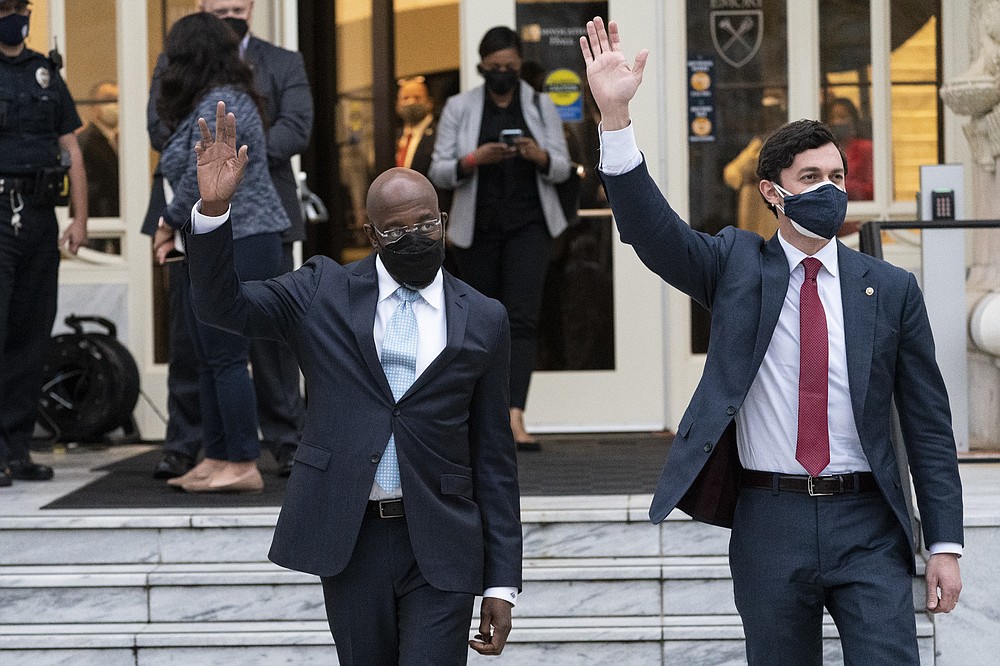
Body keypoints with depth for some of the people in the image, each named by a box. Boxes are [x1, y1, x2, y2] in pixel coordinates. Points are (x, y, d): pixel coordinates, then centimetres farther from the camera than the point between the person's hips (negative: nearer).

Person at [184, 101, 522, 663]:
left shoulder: (483, 320, 5)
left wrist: (502, 583, 3)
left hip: (441, 551, -1)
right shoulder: (324, 292, 6)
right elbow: (222, 305, -3)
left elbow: (494, 455, 6)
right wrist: (213, 207, -20)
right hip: (350, 542, 1)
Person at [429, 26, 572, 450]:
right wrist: (474, 159, -18)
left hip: (528, 224, -1)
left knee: (522, 317, -15)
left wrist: (539, 156, -16)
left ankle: (515, 416, -25)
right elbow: (439, 172, 1)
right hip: (478, 227, 1)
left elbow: (562, 168, 6)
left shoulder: (541, 107, 7)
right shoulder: (459, 108, 4)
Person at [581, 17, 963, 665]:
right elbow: (652, 229, -12)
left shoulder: (891, 289, 5)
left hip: (867, 526, 0)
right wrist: (616, 115, -26)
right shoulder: (737, 266, 5)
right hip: (770, 522, 0)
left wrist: (945, 543, 0)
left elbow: (928, 422, 5)